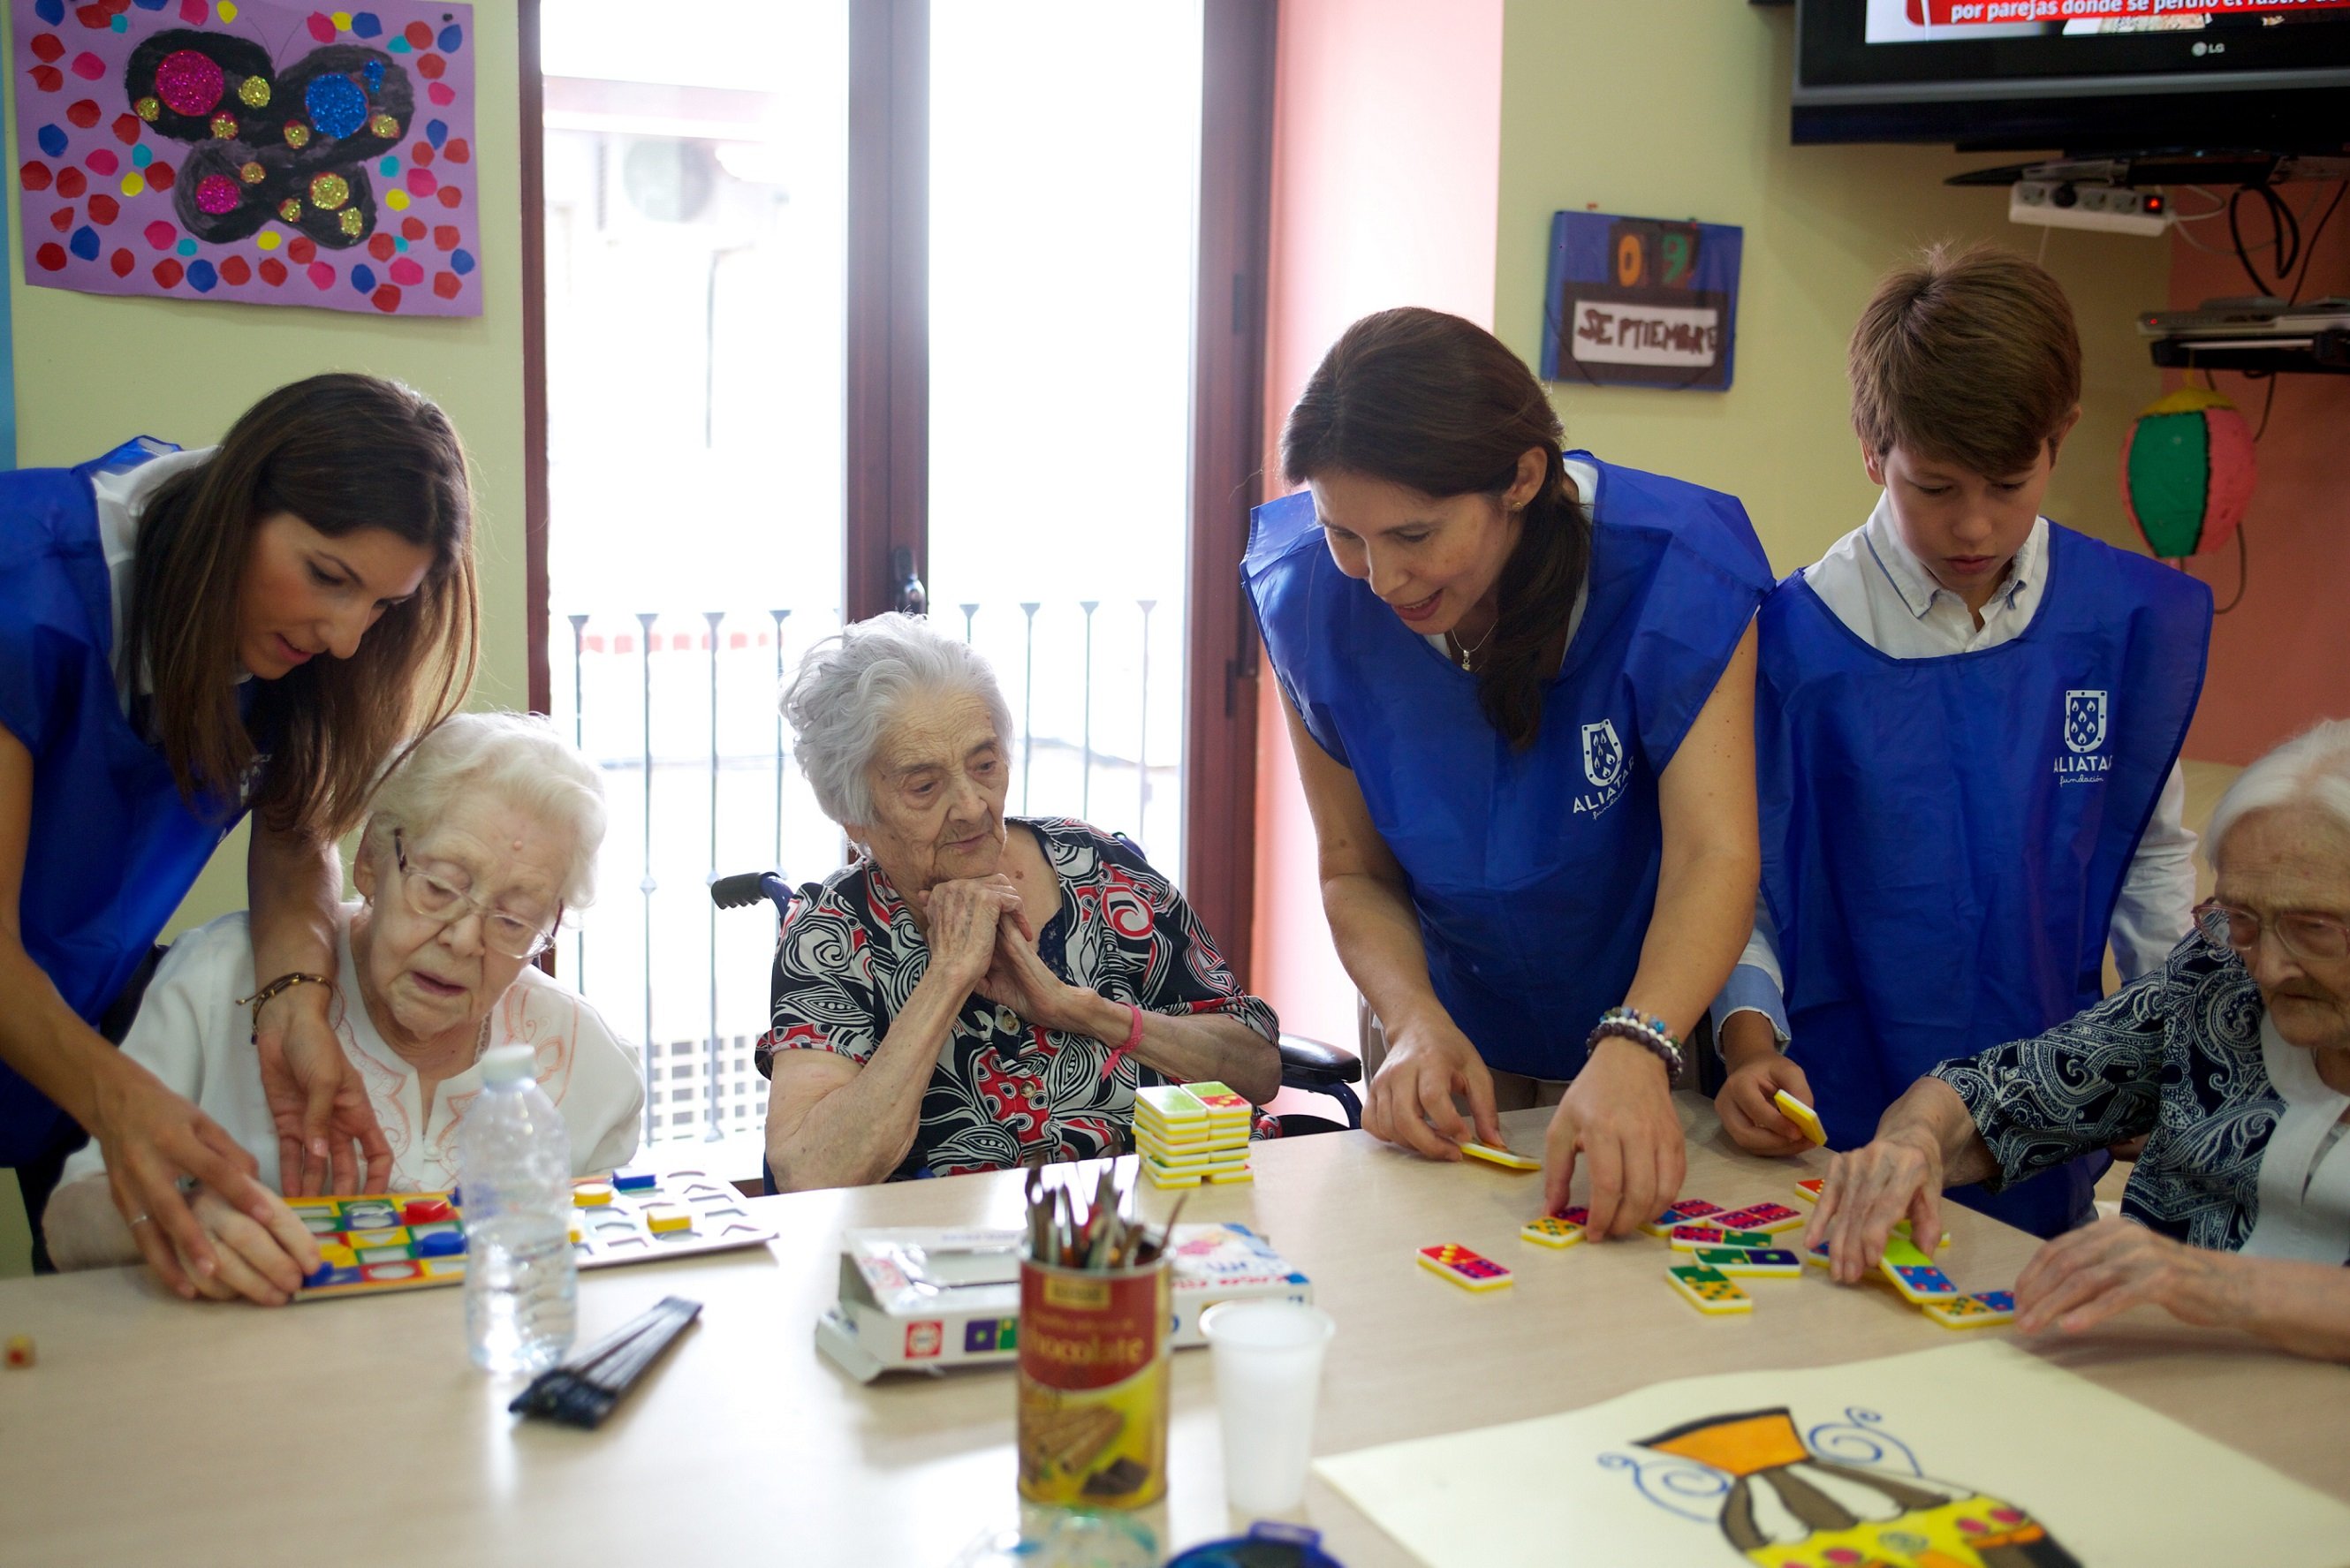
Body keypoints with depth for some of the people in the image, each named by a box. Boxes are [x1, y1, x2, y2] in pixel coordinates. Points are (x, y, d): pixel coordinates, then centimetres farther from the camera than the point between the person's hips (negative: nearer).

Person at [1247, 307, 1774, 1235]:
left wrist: (1634, 1052, -51)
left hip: (1662, 1026, -2)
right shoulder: (1309, 595, -18)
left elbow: (1715, 853, -34)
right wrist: (1414, 1021, -28)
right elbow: (1355, 871, -9)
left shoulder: (1672, 569, -27)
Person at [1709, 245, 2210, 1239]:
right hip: (1842, 1114, -3)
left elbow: (2151, 855, 11)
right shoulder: (1795, 638, -12)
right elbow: (1741, 885, -6)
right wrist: (1750, 1048, -20)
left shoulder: (2137, 623, -2)